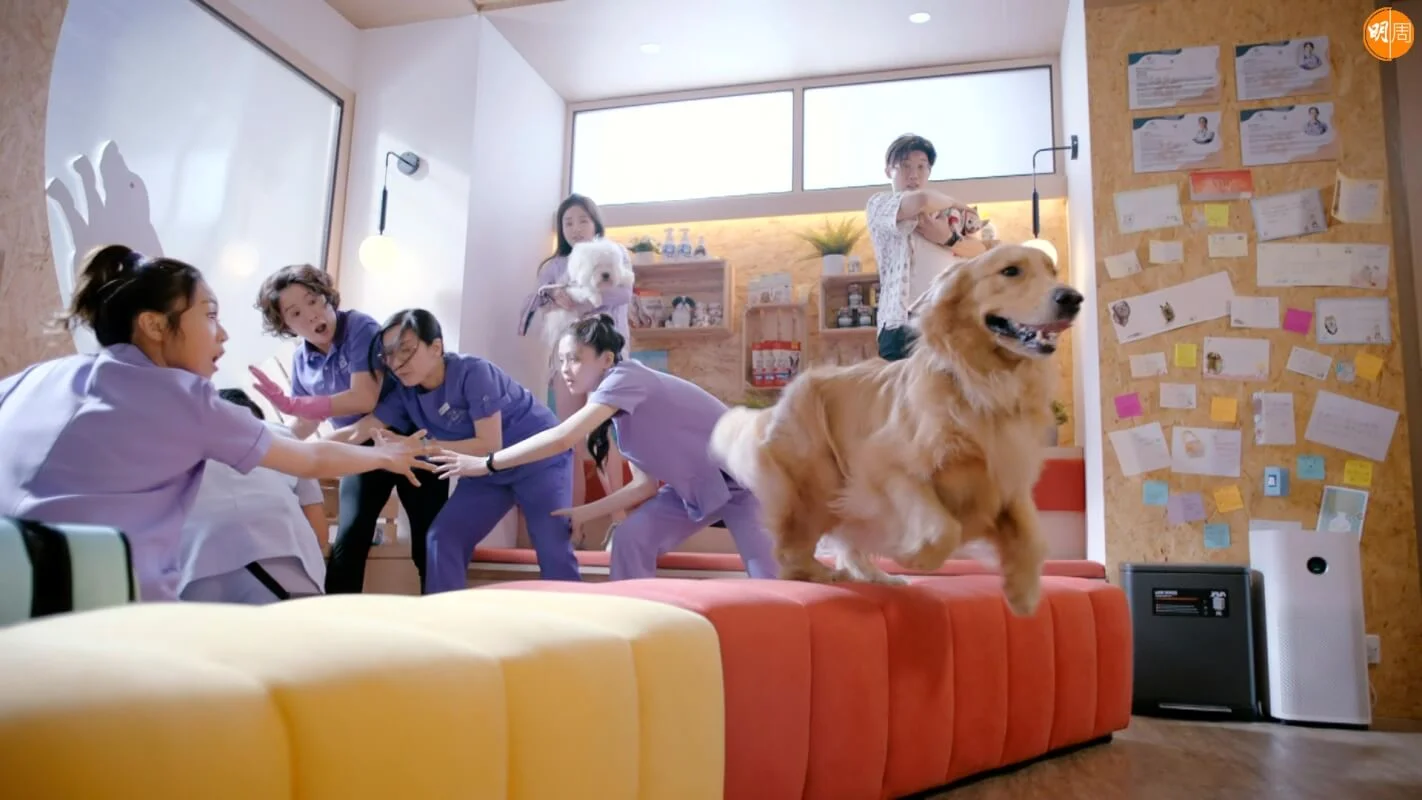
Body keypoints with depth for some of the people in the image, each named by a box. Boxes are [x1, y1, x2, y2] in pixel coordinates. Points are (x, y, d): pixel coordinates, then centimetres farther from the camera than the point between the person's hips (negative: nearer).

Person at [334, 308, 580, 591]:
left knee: (553, 549, -13)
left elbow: (490, 445, -28)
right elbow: (358, 432, -7)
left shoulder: (472, 372, -27)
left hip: (541, 458, -7)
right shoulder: (406, 393, -7)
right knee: (443, 539, -4)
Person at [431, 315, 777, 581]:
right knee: (630, 540, -3)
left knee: (766, 577, -14)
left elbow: (561, 439, -33)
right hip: (695, 485, 8)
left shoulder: (626, 378, -23)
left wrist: (485, 463, -26)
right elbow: (645, 485, 3)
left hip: (740, 476, -8)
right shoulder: (618, 409, 4)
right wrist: (584, 513, -2)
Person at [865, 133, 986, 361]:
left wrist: (948, 238, -6)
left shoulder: (940, 213, 24)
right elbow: (920, 200, -18)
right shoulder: (878, 204, 4)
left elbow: (980, 250, 14)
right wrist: (954, 203, 3)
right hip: (904, 323, -6)